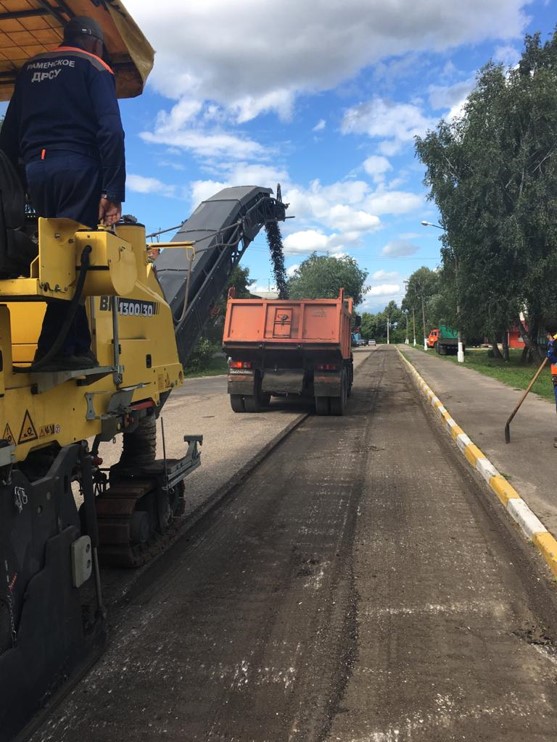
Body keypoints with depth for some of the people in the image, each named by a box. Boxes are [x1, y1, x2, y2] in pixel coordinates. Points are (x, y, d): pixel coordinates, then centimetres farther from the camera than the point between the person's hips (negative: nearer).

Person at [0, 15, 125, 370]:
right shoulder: (94, 67, 8)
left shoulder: (30, 68, 25)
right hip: (77, 168, -6)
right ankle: (57, 350, -15)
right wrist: (113, 191, -13)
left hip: (35, 170, 6)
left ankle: (77, 346, 4)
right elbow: (110, 131, -8)